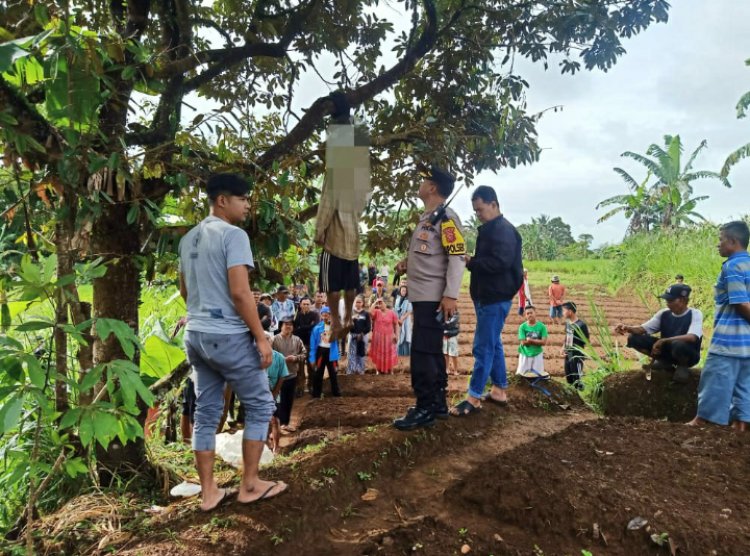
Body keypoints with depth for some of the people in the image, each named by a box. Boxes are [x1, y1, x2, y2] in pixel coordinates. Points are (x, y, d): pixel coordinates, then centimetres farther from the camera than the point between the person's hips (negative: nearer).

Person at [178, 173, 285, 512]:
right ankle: (249, 485, 14)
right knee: (259, 406, 6)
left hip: (196, 334, 8)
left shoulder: (189, 239, 13)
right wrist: (261, 336, -15)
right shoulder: (233, 235, -13)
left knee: (206, 412, 12)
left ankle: (209, 492, 19)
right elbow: (239, 293, -20)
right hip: (228, 336, -8)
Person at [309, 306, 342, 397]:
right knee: (318, 373, 7)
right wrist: (312, 357, -7)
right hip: (320, 351, -1)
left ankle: (336, 392, 23)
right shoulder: (317, 327, -7)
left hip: (331, 352, 1)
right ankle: (316, 393, 17)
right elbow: (313, 343, -5)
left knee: (333, 373, 11)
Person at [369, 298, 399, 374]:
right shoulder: (377, 312, 1)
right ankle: (379, 370, 18)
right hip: (378, 336, 1)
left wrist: (396, 335, -3)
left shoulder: (392, 313, -2)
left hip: (388, 337, -1)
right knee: (378, 353, 7)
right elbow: (370, 312, -20)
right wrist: (375, 302, -14)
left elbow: (396, 324, 2)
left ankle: (389, 370, 15)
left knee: (389, 354, 5)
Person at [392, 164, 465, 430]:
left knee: (422, 353, -7)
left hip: (434, 297, -10)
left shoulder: (446, 217, -13)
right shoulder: (426, 218, 17)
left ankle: (424, 410, 1)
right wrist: (407, 263, 8)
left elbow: (457, 257, -20)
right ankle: (437, 403, 25)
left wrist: (451, 295, -25)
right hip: (423, 296, 10)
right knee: (432, 351, 15)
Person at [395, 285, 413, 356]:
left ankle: (406, 352, -4)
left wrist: (402, 319, -16)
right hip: (398, 320, 3)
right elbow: (395, 310, 7)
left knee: (405, 335, -6)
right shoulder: (397, 299, 9)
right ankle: (399, 352, 8)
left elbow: (409, 311, -9)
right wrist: (398, 319, -5)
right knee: (398, 336, 2)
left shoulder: (408, 300, -4)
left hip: (406, 321, -3)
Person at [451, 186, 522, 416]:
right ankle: (499, 391, 24)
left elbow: (500, 262, -26)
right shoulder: (489, 229, 16)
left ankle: (474, 397, -2)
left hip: (495, 298, -10)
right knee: (493, 345, 15)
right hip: (487, 296, 10)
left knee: (483, 347, -7)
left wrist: (471, 262, -16)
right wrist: (472, 261, 1)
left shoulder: (503, 230, -15)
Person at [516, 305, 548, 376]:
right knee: (520, 374, 2)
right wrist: (537, 341, -13)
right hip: (525, 354, 0)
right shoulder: (522, 327, -8)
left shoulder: (541, 326, -7)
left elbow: (544, 342, -12)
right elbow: (523, 342, -13)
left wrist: (530, 340, -18)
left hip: (537, 354, 0)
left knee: (538, 375, 5)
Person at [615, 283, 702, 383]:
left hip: (688, 355, -5)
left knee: (678, 344, -42)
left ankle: (682, 366, -7)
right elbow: (643, 329, -5)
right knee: (634, 338, -12)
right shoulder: (664, 313, -1)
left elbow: (692, 337, -32)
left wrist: (663, 340, -36)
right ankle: (664, 362, 6)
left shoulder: (695, 314, -15)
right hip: (667, 350, 5)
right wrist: (628, 328, -27)